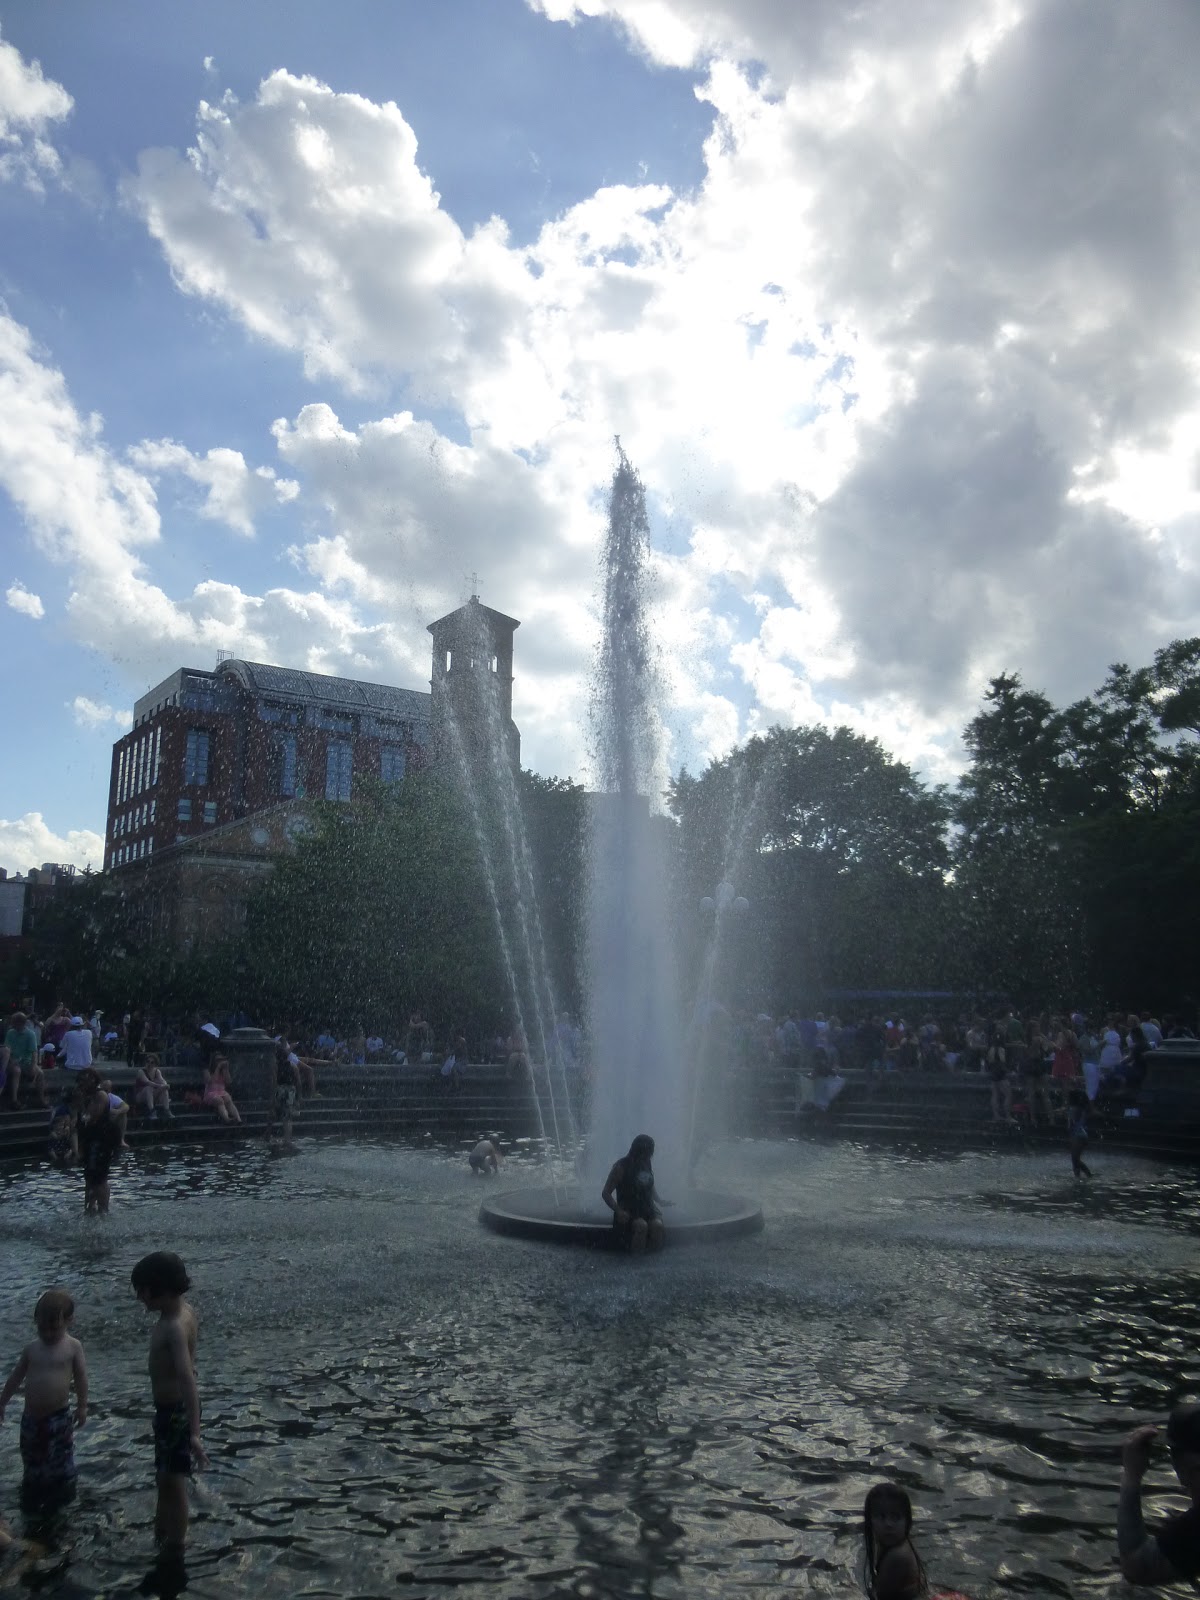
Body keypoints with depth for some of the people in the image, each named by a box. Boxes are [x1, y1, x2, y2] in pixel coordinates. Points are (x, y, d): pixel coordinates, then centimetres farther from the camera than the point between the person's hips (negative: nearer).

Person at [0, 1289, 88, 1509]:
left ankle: (62, 1491, 30)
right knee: (31, 1457, 19)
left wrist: (82, 1407, -3)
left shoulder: (73, 1347, -12)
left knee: (60, 1458, 8)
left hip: (59, 1416, -4)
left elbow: (81, 1378, -6)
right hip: (31, 1416, 4)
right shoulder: (31, 1348, -2)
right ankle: (33, 1490, 42)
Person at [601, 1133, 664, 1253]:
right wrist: (618, 1211, -21)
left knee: (657, 1224, -28)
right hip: (629, 1211, -5)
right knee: (641, 1225, -36)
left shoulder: (647, 1165, 8)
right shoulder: (621, 1167, -11)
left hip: (647, 1208, 5)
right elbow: (605, 1193, -10)